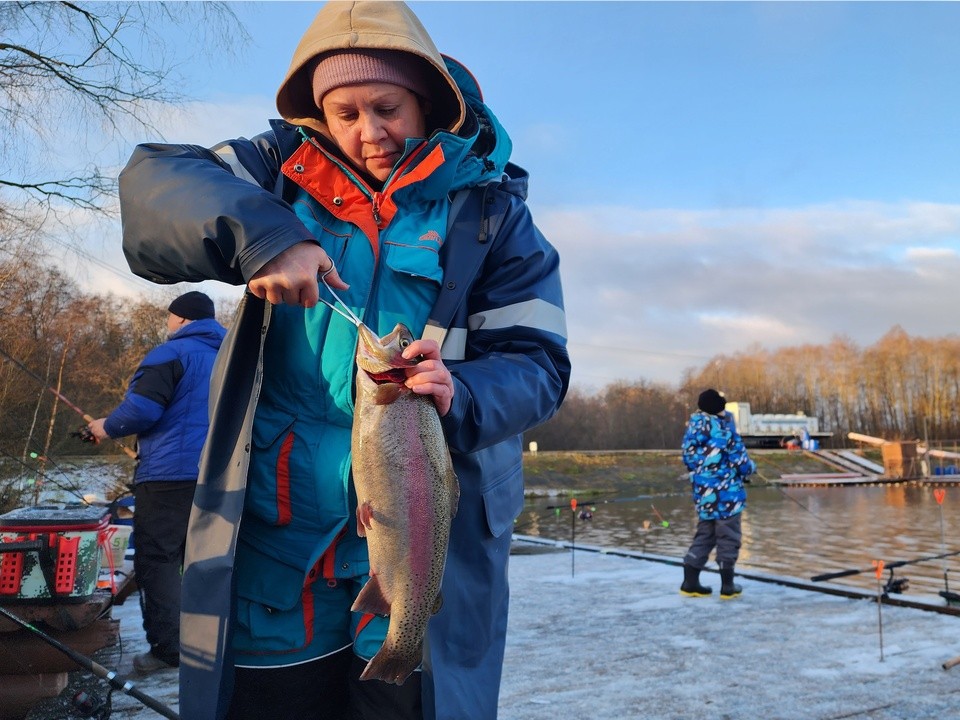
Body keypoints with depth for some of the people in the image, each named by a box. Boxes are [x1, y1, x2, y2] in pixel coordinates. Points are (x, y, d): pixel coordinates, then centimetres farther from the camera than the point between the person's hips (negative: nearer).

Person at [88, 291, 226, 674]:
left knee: (156, 558, -1)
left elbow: (142, 409, -16)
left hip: (171, 473, -7)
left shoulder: (173, 353, -7)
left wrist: (108, 426, 3)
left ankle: (166, 647, -2)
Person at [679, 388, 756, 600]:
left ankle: (690, 582, 16)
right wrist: (752, 467, 10)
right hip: (726, 494, -6)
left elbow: (689, 459, 8)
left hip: (703, 493, 6)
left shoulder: (693, 428, 0)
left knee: (704, 535, 16)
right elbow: (742, 464, -11)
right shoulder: (726, 431, -17)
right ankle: (727, 586, 14)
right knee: (728, 538, 7)